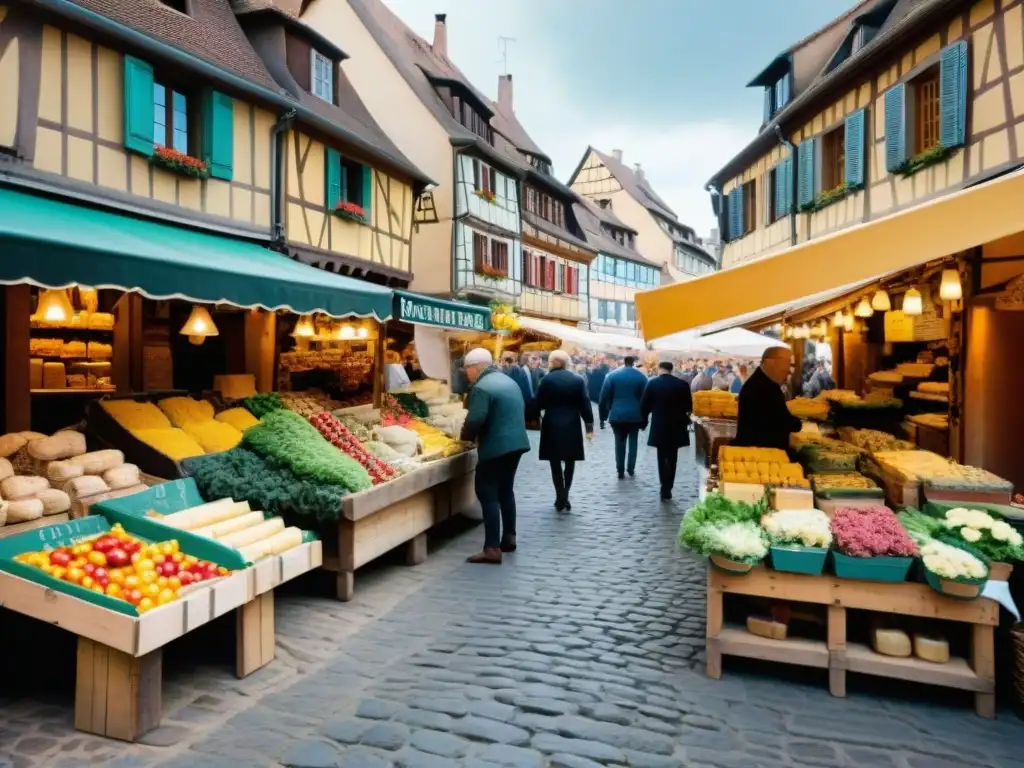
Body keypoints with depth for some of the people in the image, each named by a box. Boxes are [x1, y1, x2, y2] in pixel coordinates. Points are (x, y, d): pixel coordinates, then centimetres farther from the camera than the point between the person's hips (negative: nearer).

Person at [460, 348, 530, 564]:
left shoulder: (481, 387, -15)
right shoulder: (509, 381, 14)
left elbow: (475, 420, -23)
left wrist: (466, 437, -2)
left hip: (496, 447, -9)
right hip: (516, 442, 9)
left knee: (488, 494, -4)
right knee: (506, 490, 20)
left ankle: (492, 549, -5)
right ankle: (509, 538, 28)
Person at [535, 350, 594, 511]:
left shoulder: (546, 380, -7)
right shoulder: (578, 380, 0)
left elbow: (538, 403, -5)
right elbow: (585, 404, -2)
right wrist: (589, 426, 2)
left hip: (552, 426, -2)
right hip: (572, 426, 2)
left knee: (556, 464, 6)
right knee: (569, 463, 14)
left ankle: (561, 500, 5)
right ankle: (564, 498, 14)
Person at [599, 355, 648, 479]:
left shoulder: (612, 375, -4)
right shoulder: (641, 377, -3)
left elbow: (604, 397, -4)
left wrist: (603, 415, 3)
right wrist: (644, 418, 6)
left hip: (617, 415, 0)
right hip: (635, 415, 0)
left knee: (619, 442, 9)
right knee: (633, 442, 13)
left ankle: (620, 471, 10)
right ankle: (631, 469, 15)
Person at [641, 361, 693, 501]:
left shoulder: (652, 383, -7)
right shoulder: (683, 384, -3)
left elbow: (644, 405, -4)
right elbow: (689, 407, 3)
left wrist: (644, 419, 13)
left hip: (659, 427, -1)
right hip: (676, 427, 1)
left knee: (662, 458, 9)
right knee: (672, 458, 12)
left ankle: (665, 489, 4)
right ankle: (667, 489, 14)